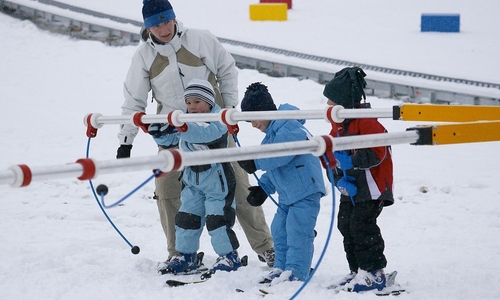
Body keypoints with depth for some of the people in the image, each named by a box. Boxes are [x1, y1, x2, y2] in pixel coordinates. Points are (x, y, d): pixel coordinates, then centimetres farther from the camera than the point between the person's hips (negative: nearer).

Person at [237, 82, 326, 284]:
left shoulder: (290, 128, -17)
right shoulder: (271, 134, 16)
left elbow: (279, 156, -29)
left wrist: (255, 163, -22)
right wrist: (263, 188, 15)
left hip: (305, 192, -11)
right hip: (287, 195, 11)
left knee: (297, 233, -12)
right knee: (279, 231, 13)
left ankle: (296, 273, -9)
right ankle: (281, 268, 24)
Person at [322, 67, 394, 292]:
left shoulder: (367, 122, -18)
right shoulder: (339, 125, 10)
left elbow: (378, 153, -24)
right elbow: (334, 152, 16)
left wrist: (351, 161, -28)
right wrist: (338, 177, 0)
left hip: (370, 188, -9)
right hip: (350, 189, 9)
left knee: (362, 226, -11)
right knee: (346, 225, 9)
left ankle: (374, 273, -2)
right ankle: (358, 271, 18)